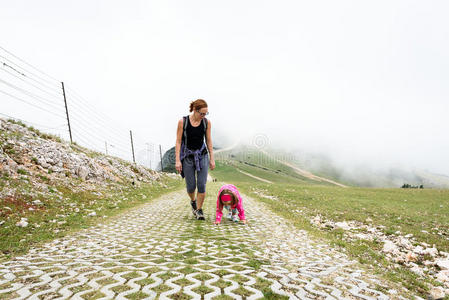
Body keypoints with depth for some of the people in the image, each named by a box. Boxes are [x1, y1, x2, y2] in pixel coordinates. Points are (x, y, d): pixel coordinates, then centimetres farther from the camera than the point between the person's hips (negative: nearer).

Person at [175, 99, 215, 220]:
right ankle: (193, 201, 37)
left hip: (202, 156, 2)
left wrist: (212, 159, 3)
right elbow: (178, 141, -7)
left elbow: (209, 141, 3)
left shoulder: (207, 122, -4)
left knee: (202, 185, -4)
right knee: (191, 186, 3)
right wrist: (177, 160, -11)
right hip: (187, 157, -1)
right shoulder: (182, 122, -10)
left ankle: (199, 210, 16)